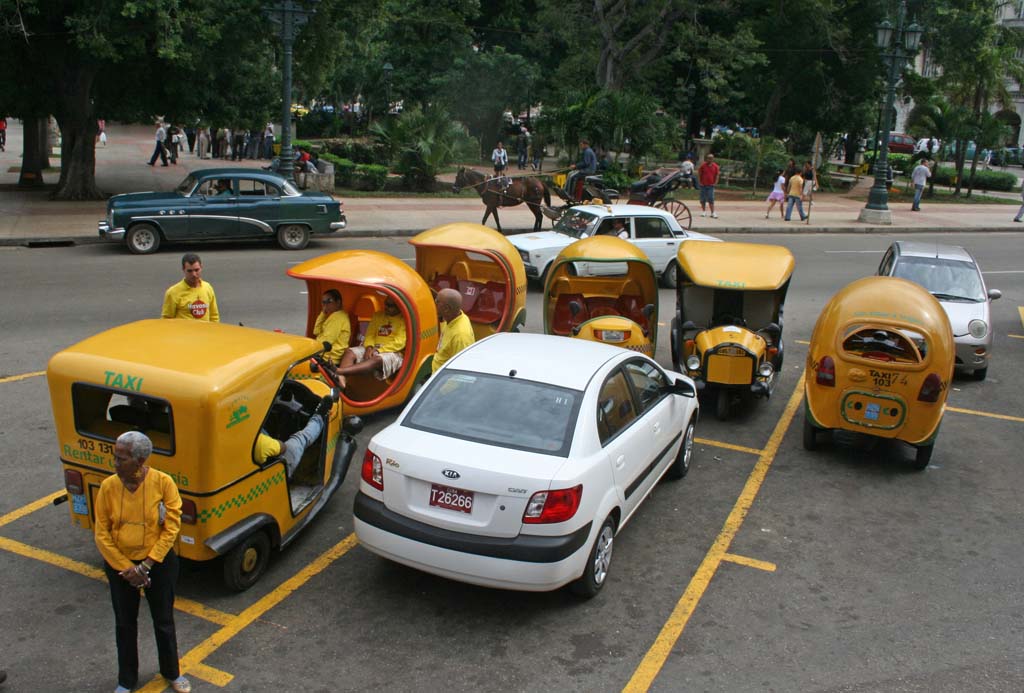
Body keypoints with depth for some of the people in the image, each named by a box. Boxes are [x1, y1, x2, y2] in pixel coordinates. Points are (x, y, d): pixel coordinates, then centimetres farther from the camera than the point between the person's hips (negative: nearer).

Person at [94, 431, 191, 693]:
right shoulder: (108, 487, -13)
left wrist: (146, 565, -16)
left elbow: (171, 527, -15)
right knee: (125, 624, 17)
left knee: (164, 622, 15)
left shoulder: (163, 482, -19)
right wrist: (126, 568, -12)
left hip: (159, 564, -1)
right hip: (119, 566, 2)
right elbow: (101, 534, -7)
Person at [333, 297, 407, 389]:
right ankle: (340, 378, -49)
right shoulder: (377, 315, 18)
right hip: (373, 349, 6)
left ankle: (339, 371, -58)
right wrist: (369, 347, -9)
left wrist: (378, 350, -16)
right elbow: (370, 334, 13)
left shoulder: (403, 320, -2)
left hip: (391, 353, -6)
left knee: (377, 360, -39)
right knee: (349, 352, -20)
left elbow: (399, 343, -10)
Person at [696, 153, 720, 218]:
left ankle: (713, 213, -6)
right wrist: (700, 182, -3)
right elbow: (699, 174, 3)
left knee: (711, 200, -5)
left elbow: (717, 175, 9)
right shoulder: (703, 165, -2)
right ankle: (704, 211, 20)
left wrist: (715, 183, 1)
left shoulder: (715, 166, 1)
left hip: (711, 185, 0)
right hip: (703, 185, 0)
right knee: (703, 199, 7)